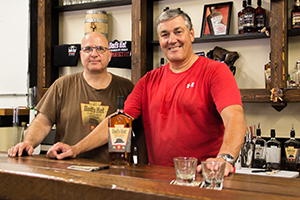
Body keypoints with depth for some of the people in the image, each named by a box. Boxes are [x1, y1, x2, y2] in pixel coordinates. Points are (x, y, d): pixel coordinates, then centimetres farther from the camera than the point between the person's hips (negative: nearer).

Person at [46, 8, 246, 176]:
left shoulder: (215, 71, -3)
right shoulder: (149, 80, 13)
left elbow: (235, 118, -18)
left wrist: (225, 158, -37)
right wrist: (76, 149, -2)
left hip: (205, 178, -3)